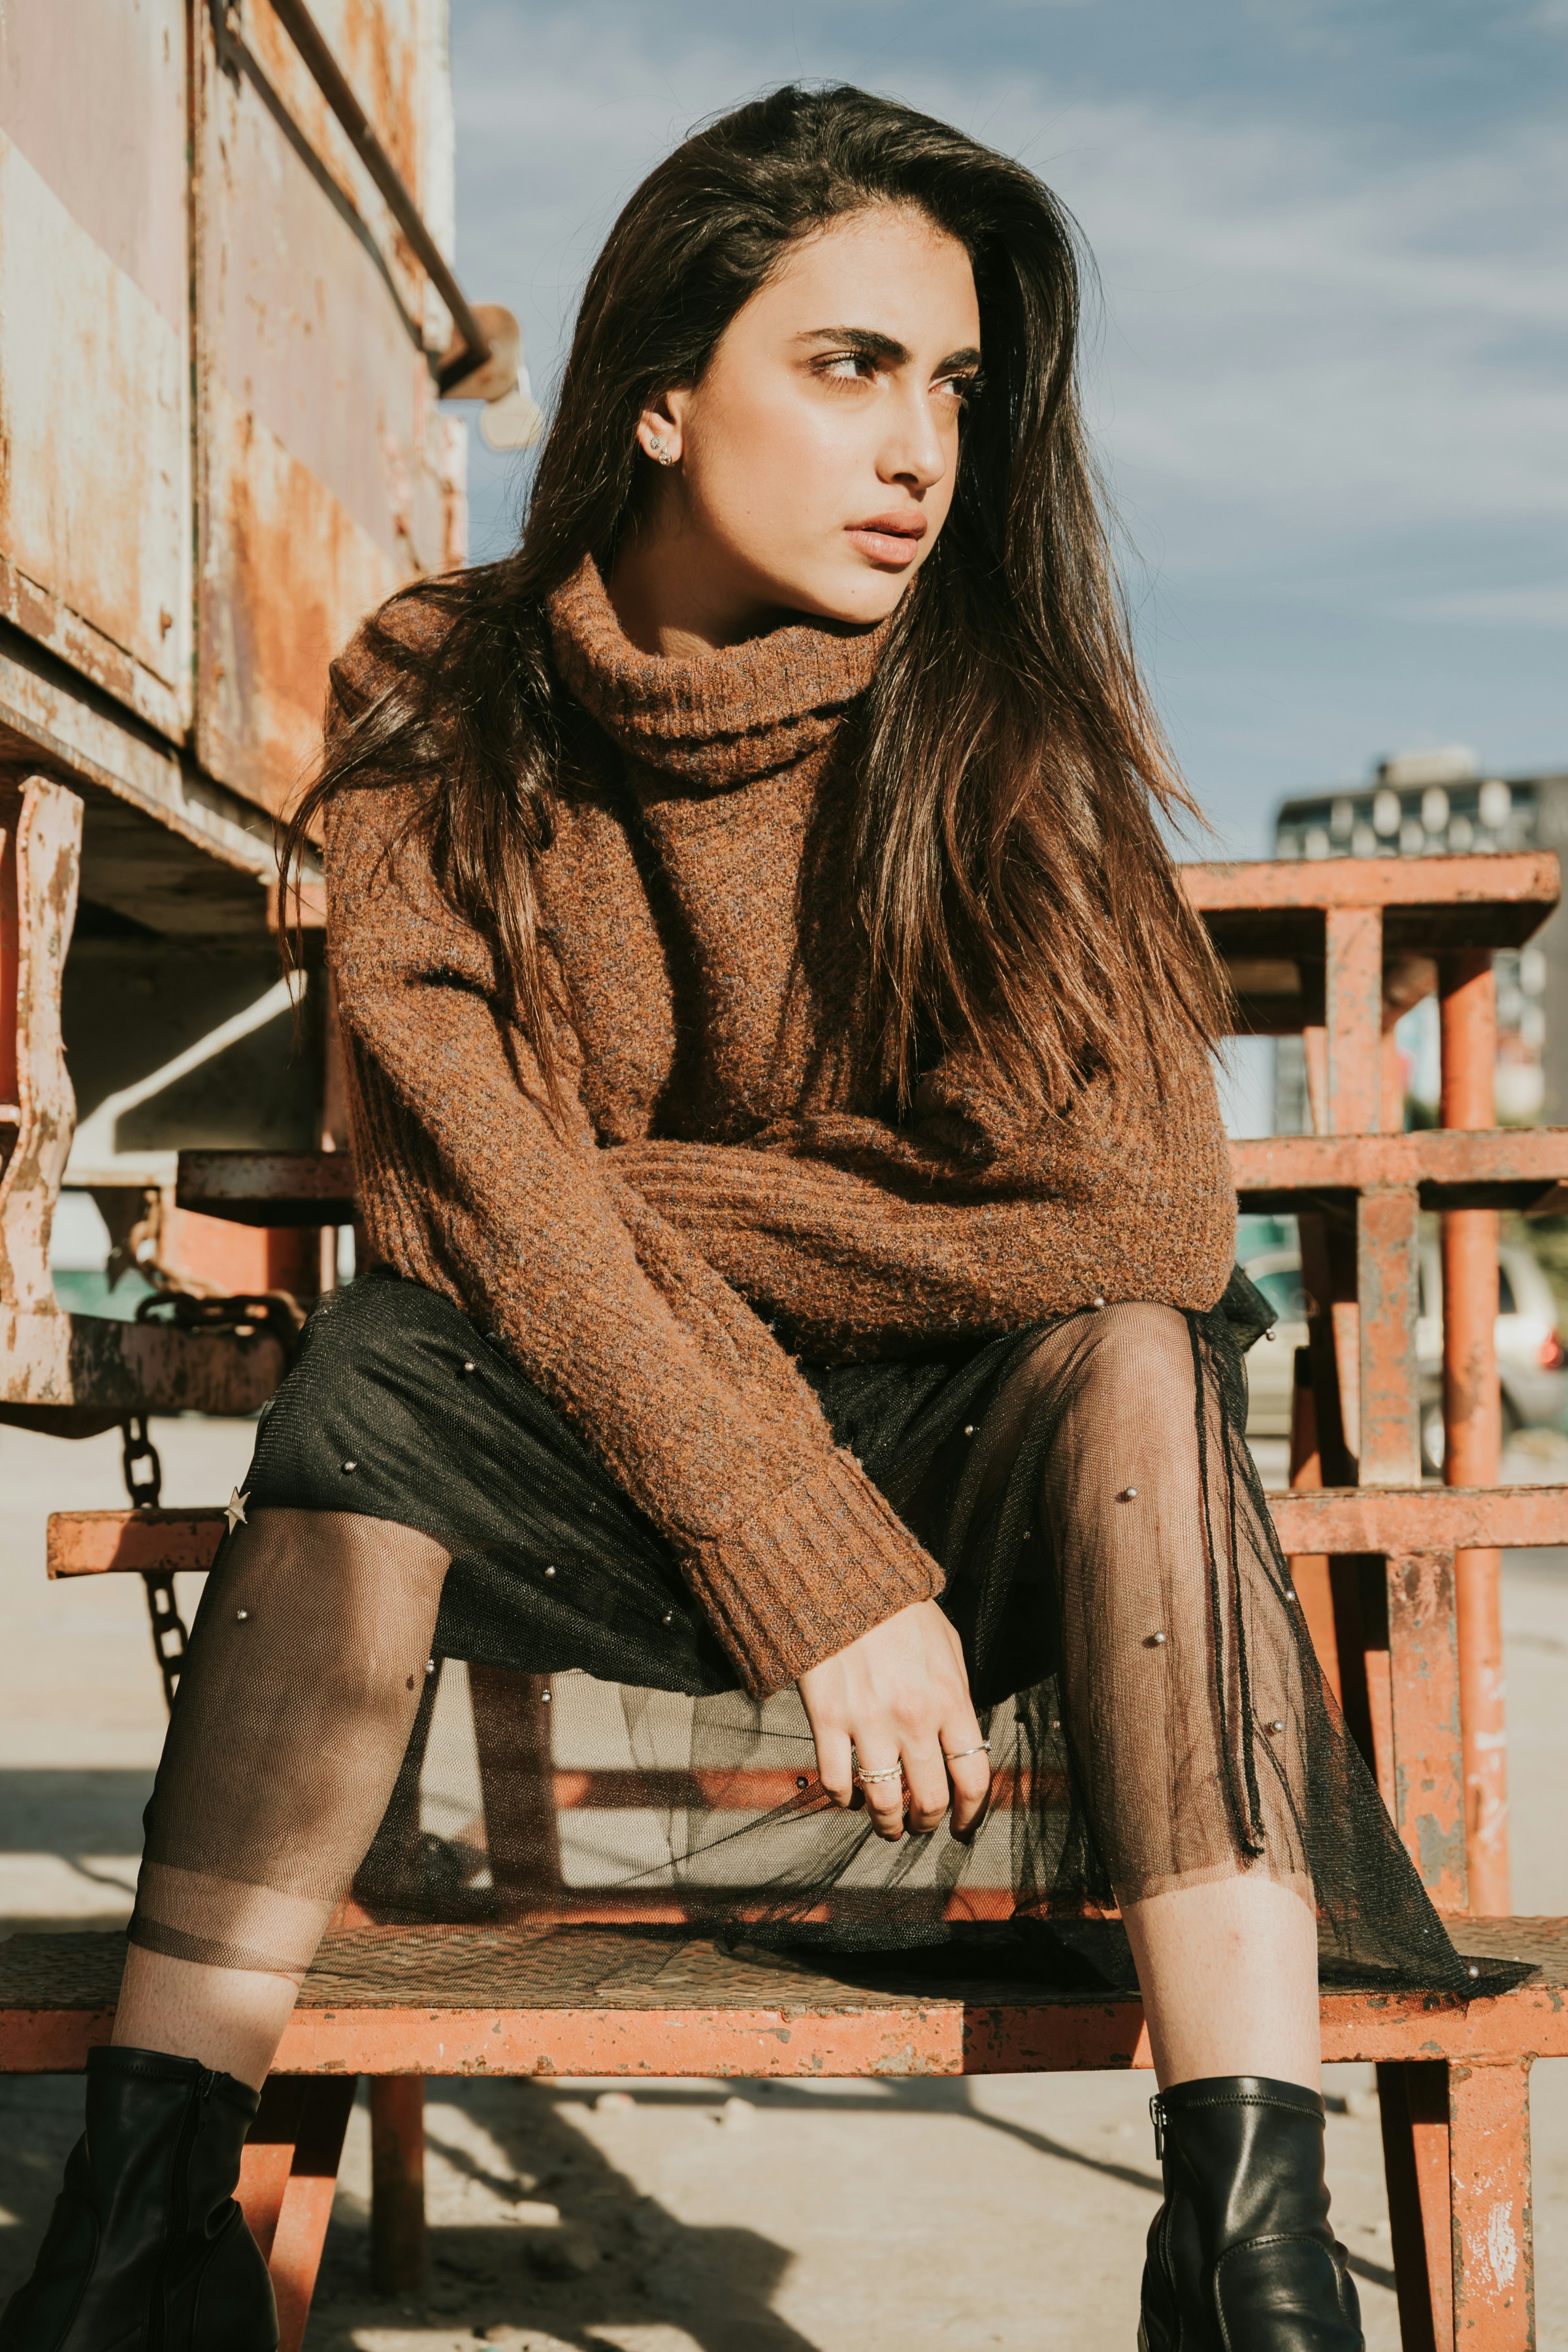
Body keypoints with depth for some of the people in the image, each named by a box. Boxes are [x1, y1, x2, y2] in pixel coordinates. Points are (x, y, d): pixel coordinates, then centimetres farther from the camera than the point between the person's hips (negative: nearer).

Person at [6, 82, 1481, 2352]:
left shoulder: (1005, 720, -11)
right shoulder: (437, 708, -8)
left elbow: (1142, 1214, -22)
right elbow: (463, 1191, -17)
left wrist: (626, 1211, -17)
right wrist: (802, 1559, -26)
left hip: (953, 1466, 0)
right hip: (579, 1474, 1)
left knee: (1132, 1362, -30)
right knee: (371, 1380, -28)